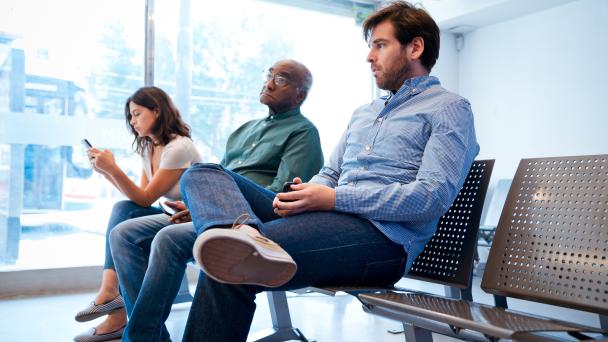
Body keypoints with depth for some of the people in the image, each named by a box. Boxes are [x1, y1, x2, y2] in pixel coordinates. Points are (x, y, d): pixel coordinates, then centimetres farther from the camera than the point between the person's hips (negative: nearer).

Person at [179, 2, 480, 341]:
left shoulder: (450, 108, 4)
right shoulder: (363, 112, 30)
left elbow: (434, 195, -11)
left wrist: (335, 198, -18)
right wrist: (302, 192, -1)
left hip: (382, 235, -9)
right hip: (327, 216, 9)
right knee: (203, 174, -14)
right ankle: (247, 234, -41)